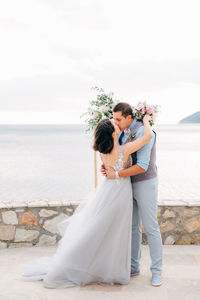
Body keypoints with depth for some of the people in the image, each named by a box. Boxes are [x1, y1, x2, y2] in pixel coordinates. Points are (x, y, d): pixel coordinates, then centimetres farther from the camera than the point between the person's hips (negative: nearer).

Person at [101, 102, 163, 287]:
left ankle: (157, 271, 10)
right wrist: (107, 167, -6)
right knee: (132, 227, 12)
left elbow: (142, 166, -28)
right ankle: (134, 266, 24)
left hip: (146, 185, -8)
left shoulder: (143, 132, -22)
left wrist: (116, 174, -25)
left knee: (151, 228, -2)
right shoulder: (124, 133, 7)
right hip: (131, 185, 8)